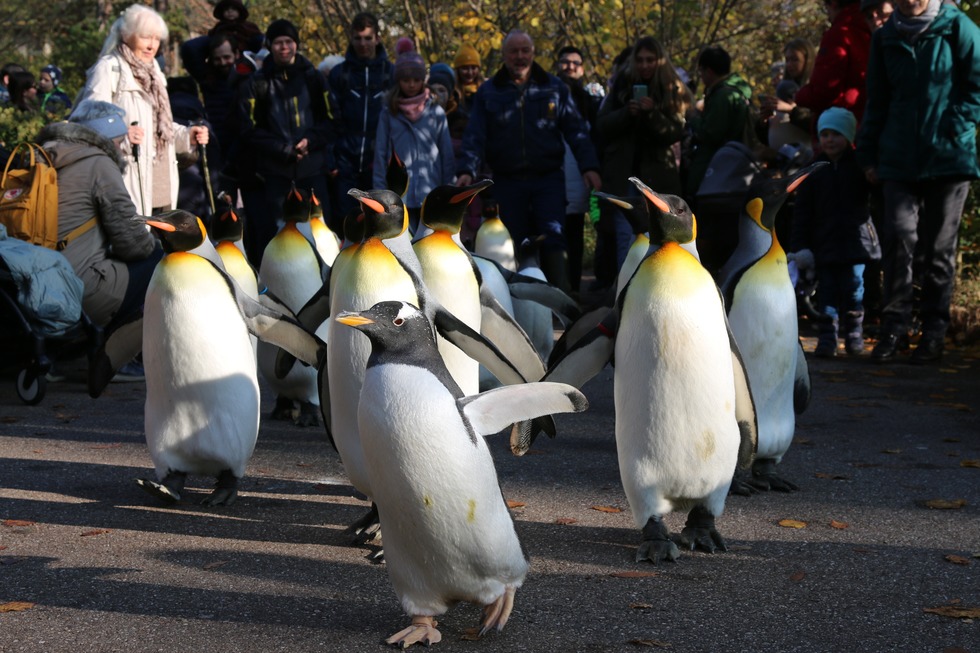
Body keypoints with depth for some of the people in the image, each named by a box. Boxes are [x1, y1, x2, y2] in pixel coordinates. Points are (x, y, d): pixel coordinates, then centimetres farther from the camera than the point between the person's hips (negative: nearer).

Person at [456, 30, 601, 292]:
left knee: (553, 240, -13)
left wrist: (589, 166, -5)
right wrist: (467, 170, -13)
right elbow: (475, 136, 2)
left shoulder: (554, 87, 9)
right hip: (507, 181, 1)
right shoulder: (488, 91, 8)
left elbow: (576, 130, 7)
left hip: (548, 179, -1)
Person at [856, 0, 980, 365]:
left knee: (940, 247, 3)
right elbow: (877, 101, 17)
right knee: (899, 236, -11)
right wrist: (868, 154, 13)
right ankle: (894, 329, -5)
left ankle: (934, 332, 11)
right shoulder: (886, 38, 12)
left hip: (948, 156, -2)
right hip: (899, 158, 2)